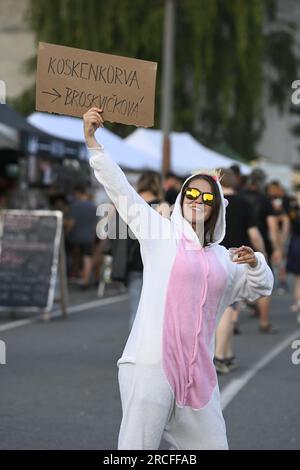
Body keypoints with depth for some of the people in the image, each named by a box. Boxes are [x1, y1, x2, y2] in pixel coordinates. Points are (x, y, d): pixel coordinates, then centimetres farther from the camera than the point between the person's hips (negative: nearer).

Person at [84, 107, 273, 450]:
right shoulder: (159, 234, 7)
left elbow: (259, 289, 32)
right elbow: (119, 188, 1)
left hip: (197, 369, 5)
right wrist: (92, 139, -7)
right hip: (151, 363, -5)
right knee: (138, 446, -9)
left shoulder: (221, 256, 21)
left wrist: (255, 264, 9)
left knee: (211, 445, 6)